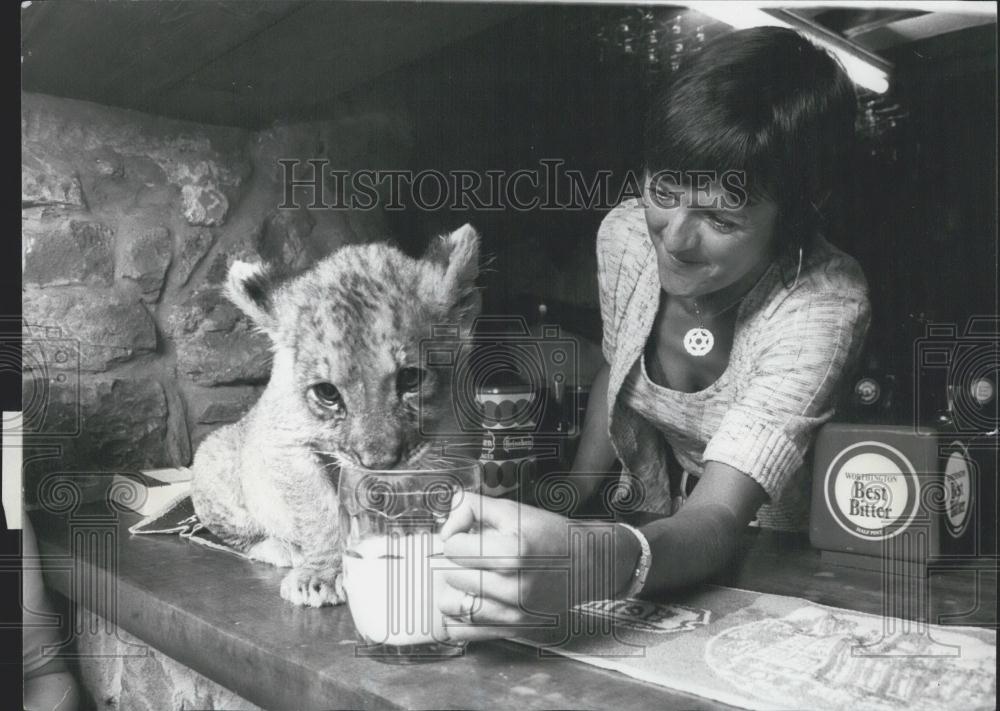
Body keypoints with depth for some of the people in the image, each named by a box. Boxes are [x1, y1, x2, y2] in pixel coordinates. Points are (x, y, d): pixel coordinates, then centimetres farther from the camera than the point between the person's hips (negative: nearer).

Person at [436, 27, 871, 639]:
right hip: (643, 530, 4)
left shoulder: (824, 306, -27)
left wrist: (588, 564, -56)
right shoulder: (625, 234, -12)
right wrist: (574, 494, -5)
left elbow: (718, 522, -36)